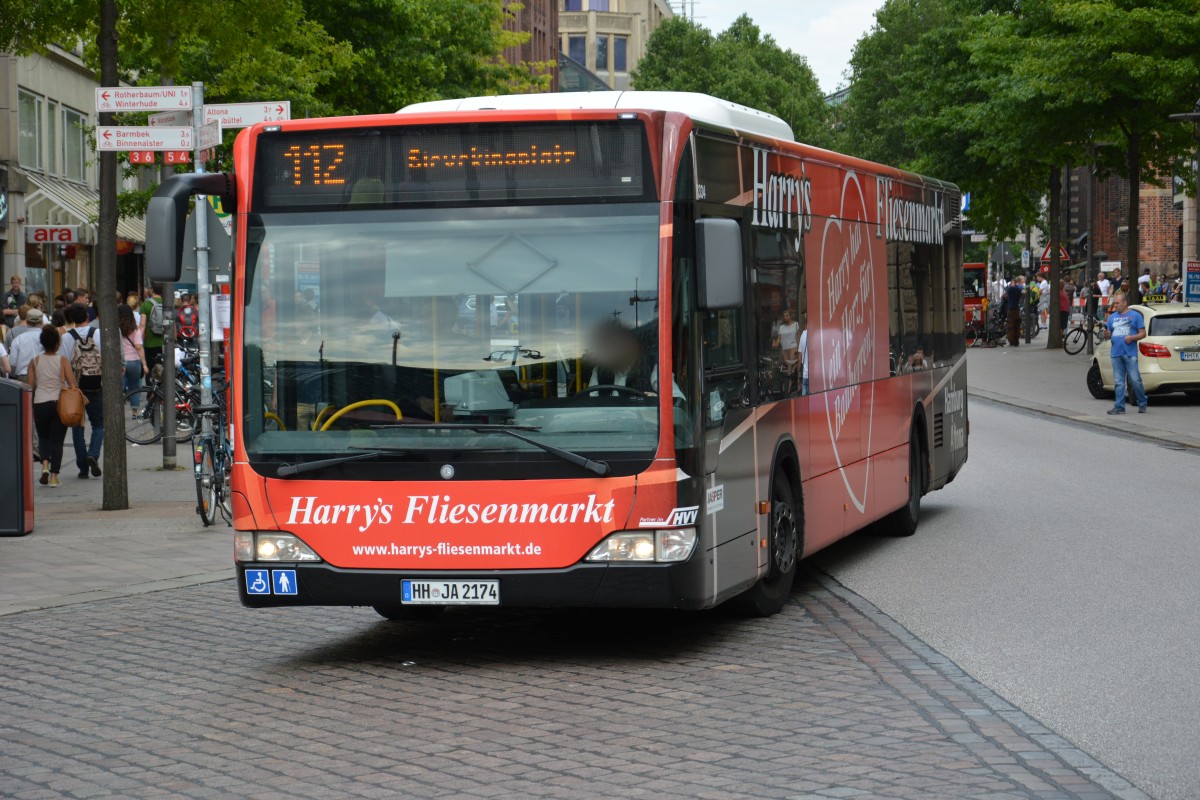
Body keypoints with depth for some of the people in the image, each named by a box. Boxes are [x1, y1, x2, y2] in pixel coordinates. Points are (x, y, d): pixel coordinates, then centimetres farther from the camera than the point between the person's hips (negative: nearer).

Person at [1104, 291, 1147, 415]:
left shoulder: (1135, 315, 3)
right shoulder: (1112, 317, 17)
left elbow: (1143, 334, 2)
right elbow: (1108, 334, 18)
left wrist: (1132, 338, -15)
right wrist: (1105, 335, -6)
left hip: (1130, 353, -5)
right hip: (1116, 354, 5)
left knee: (1135, 380, -6)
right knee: (1118, 382, 4)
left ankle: (1142, 404, 7)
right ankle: (1119, 406, 6)